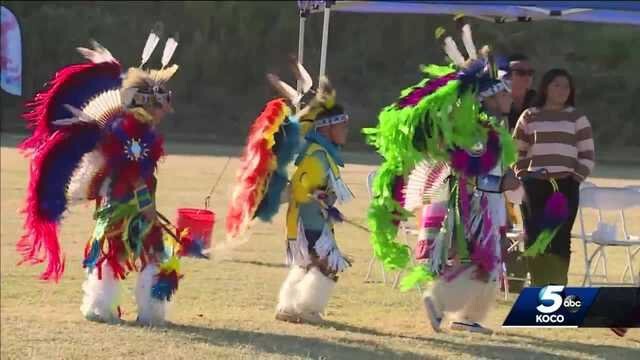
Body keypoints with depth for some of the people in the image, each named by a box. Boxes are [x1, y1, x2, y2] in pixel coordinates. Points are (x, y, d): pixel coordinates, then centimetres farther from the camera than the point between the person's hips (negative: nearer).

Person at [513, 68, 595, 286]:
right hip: (534, 186, 1)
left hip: (565, 187, -1)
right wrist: (522, 175, 3)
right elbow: (516, 151, 15)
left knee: (560, 240, -6)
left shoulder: (576, 118, 8)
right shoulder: (529, 117, 10)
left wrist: (576, 178, -4)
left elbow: (588, 155, 7)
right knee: (535, 239, -2)